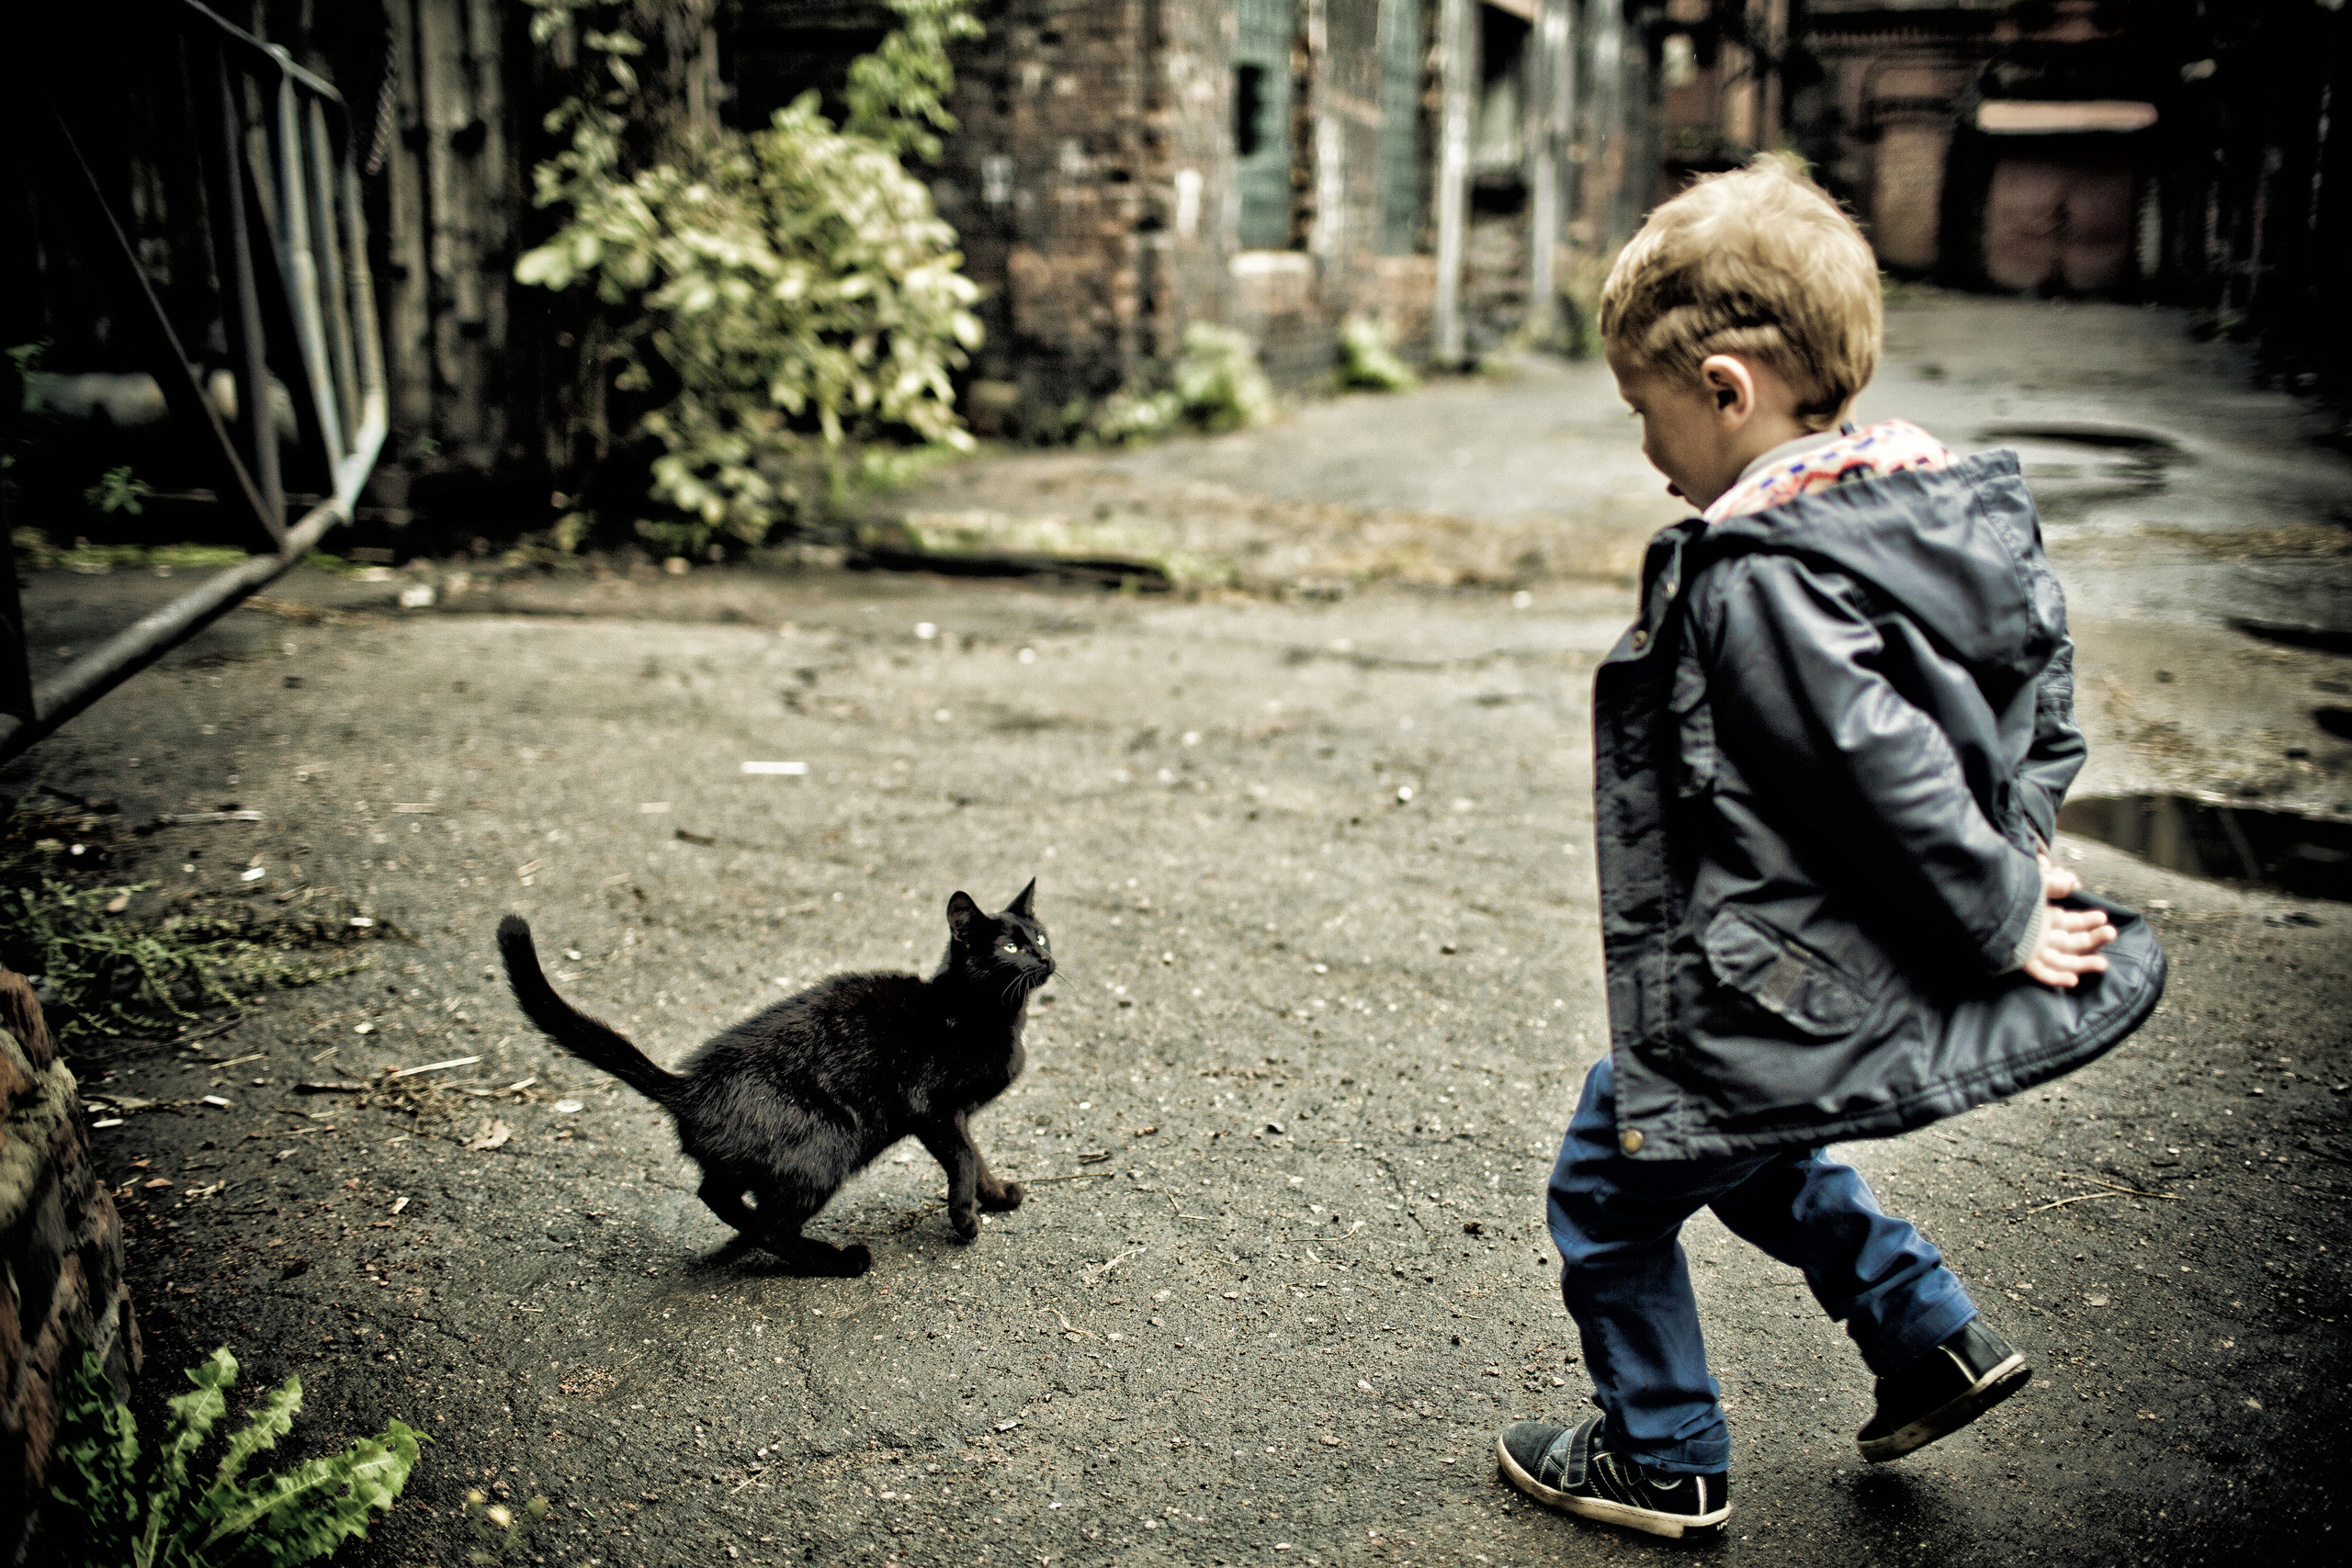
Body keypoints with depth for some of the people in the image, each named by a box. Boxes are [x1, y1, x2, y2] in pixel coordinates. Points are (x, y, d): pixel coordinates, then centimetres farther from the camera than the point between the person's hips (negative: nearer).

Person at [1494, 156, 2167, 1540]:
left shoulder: (1756, 580, -26)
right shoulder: (1950, 504, 1)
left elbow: (1888, 773, -29)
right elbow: (2047, 685, 10)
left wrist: (1998, 919, -16)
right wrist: (2018, 858, 8)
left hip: (1768, 999, -9)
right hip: (1864, 975, 9)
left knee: (1611, 1198, 13)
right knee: (1750, 1153, 34)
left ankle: (1666, 1462, 30)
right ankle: (1936, 1340, 37)